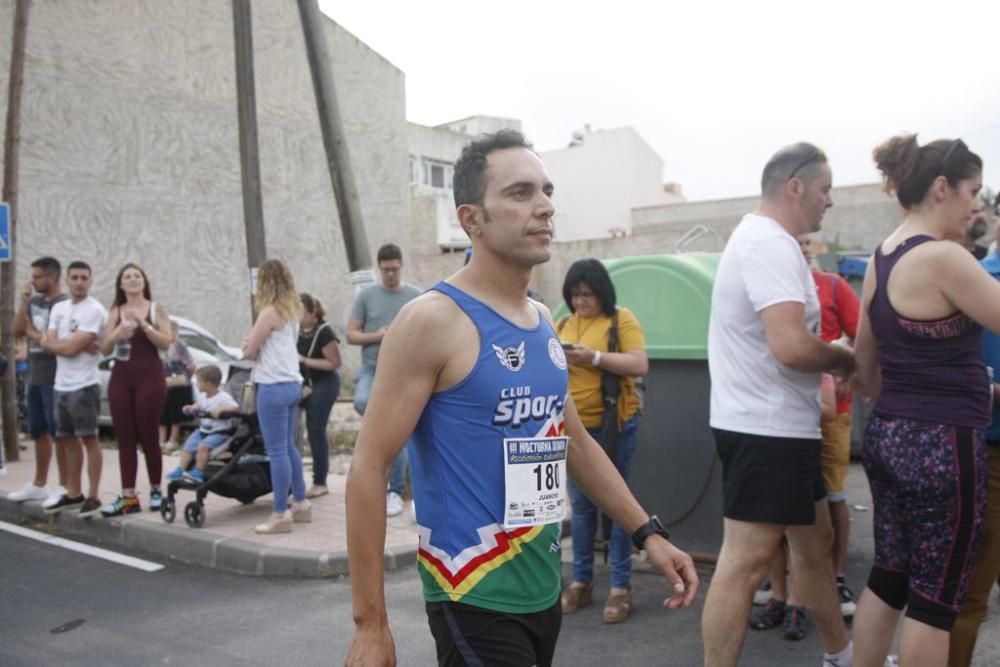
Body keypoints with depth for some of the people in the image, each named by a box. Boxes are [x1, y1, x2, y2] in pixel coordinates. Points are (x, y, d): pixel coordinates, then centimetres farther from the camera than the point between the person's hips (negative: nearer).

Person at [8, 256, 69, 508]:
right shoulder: (34, 301, 11)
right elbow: (16, 330, 3)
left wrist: (32, 332, -6)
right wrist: (24, 301, -5)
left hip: (55, 379, -8)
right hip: (34, 378, 8)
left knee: (58, 432, -2)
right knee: (38, 432, 15)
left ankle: (64, 487, 5)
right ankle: (39, 485, 25)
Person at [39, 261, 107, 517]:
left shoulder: (94, 310, -11)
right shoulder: (58, 308, 13)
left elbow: (71, 349, -17)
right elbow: (47, 342, 1)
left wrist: (51, 342, 2)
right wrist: (80, 345, -13)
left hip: (84, 386, -8)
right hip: (60, 385, 8)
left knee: (89, 439, -4)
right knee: (67, 439, 13)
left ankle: (93, 496, 1)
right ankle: (73, 494, 23)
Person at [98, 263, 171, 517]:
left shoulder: (156, 309, 3)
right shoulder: (115, 312, 11)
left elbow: (166, 342, -7)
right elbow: (104, 349, 7)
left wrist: (143, 324, -18)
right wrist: (116, 334, -13)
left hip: (150, 376, -3)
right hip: (120, 378, 4)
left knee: (148, 436, -2)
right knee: (124, 439, 1)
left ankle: (155, 490, 14)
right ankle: (128, 496, 3)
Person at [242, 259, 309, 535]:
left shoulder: (270, 312, -13)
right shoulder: (292, 311, 12)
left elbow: (248, 351, -9)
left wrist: (250, 346, 10)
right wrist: (258, 345, 5)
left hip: (274, 387, -9)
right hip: (291, 384, 9)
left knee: (277, 452, -3)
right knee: (288, 447, 17)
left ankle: (280, 515, 3)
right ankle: (301, 504, 24)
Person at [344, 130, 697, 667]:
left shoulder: (543, 321, 7)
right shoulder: (433, 319, -16)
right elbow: (369, 467, -17)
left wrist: (647, 533, 11)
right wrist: (370, 623, -17)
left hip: (544, 586, 8)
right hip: (477, 596, -7)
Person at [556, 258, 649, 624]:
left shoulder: (622, 319, -3)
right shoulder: (564, 324, 12)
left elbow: (640, 365, -13)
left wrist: (595, 357, -22)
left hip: (612, 425, -5)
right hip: (572, 426, 5)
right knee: (581, 505, 11)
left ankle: (621, 586, 10)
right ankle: (581, 581, 22)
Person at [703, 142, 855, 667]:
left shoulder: (759, 238, 15)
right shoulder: (771, 245, -19)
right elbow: (792, 345, -30)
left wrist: (832, 363, 9)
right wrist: (846, 360, -11)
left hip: (779, 424, 11)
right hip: (766, 428, -11)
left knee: (814, 539, 22)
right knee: (744, 562, -6)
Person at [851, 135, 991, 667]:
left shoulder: (880, 258, 9)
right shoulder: (943, 257, -17)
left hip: (887, 436, 8)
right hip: (943, 444, -8)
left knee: (889, 575, 18)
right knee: (937, 597, 5)